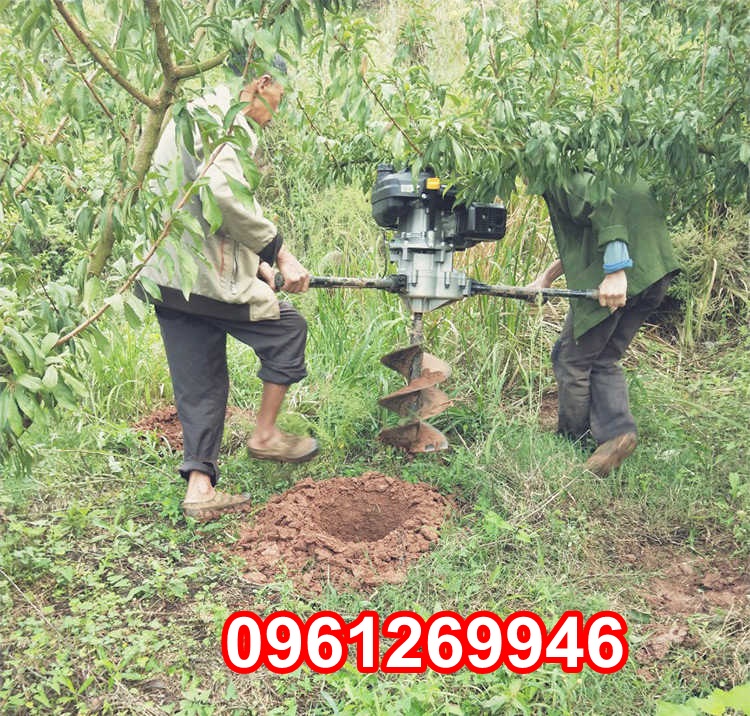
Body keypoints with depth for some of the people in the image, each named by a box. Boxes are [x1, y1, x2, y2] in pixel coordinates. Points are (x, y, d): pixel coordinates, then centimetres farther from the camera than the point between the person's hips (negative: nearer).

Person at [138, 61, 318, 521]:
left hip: (167, 276, 10)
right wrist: (279, 253, -18)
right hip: (206, 277, -10)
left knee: (200, 386, 12)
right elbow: (226, 194, -27)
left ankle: (200, 487, 13)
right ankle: (265, 435, 18)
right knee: (288, 328, 10)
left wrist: (255, 263, 17)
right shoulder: (222, 118, -9)